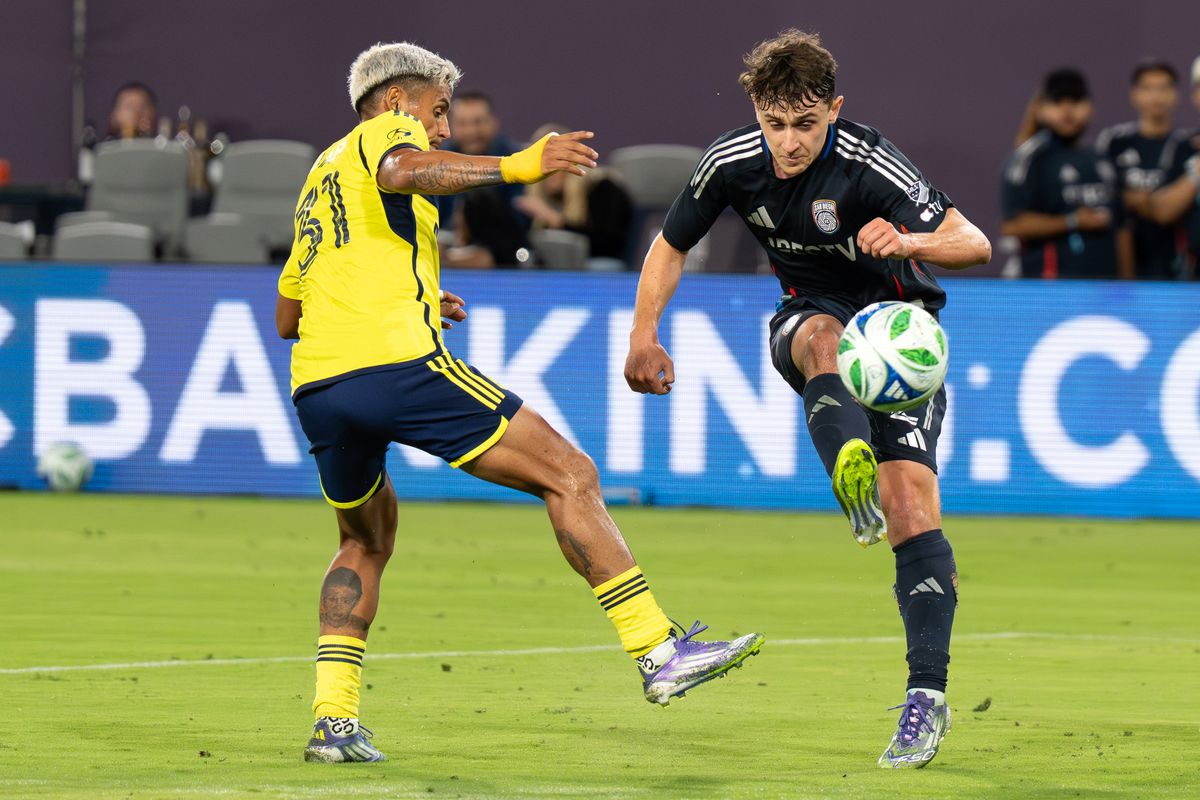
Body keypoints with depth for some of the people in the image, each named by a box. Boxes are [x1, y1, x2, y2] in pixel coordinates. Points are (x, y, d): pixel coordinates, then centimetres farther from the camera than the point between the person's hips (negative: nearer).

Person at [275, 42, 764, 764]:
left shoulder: (321, 177, 30)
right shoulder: (386, 131, 8)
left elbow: (286, 315, 33)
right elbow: (402, 173, -19)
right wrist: (514, 167, -23)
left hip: (315, 386, 8)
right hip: (400, 364, -8)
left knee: (367, 540, 28)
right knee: (570, 476, -1)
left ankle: (334, 719, 11)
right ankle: (658, 653, -8)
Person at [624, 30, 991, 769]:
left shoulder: (868, 166, -27)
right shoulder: (733, 163, -12)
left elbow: (975, 244, -33)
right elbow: (672, 245, 7)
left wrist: (908, 242, -51)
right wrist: (645, 334, -2)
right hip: (813, 312, 3)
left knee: (912, 502, -17)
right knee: (823, 339, -36)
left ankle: (928, 695, -17)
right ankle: (856, 492, -60)